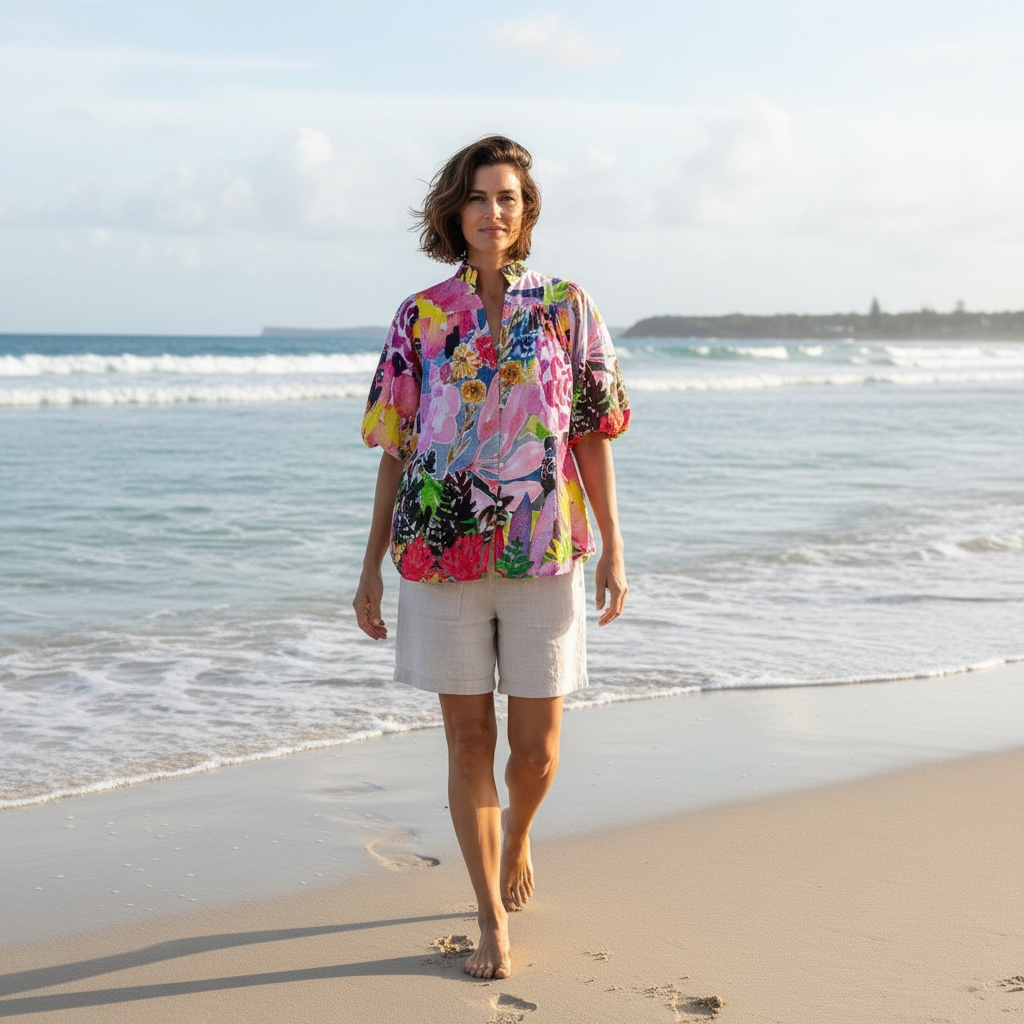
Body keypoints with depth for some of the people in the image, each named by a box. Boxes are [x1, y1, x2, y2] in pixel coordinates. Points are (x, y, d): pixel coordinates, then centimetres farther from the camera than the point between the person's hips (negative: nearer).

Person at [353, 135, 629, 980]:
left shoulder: (566, 306, 3)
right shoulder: (421, 316, 5)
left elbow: (593, 434, 4)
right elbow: (395, 448, 6)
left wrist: (613, 548, -1)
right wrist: (372, 564, 4)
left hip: (543, 555, 0)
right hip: (441, 554, 0)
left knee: (537, 747, 5)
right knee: (470, 738, 4)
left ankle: (516, 836, 40)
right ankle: (493, 920, 17)